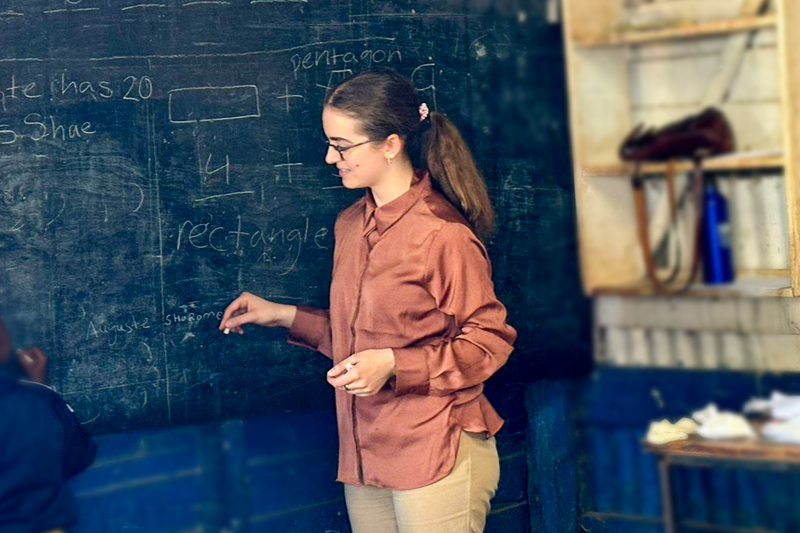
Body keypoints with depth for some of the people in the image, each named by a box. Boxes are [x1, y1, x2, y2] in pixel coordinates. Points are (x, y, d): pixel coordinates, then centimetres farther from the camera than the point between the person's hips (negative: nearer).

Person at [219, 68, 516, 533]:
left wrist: (392, 365, -19)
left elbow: (489, 341, -11)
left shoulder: (442, 234, -14)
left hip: (436, 456, -7)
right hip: (365, 455, 7)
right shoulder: (351, 225, 11)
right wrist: (283, 316, 11)